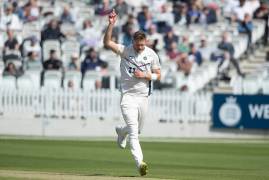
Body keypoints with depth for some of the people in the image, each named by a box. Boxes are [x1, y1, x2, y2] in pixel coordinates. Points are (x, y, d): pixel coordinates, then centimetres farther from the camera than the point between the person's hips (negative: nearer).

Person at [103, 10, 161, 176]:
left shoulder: (151, 54, 1)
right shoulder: (125, 50, -6)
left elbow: (158, 75, 6)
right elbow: (107, 42, -18)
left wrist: (145, 75, -12)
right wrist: (111, 24, -28)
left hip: (143, 97, 4)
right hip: (128, 97, -4)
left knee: (137, 130, 19)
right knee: (134, 132, -14)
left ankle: (121, 131, 53)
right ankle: (140, 162, -22)